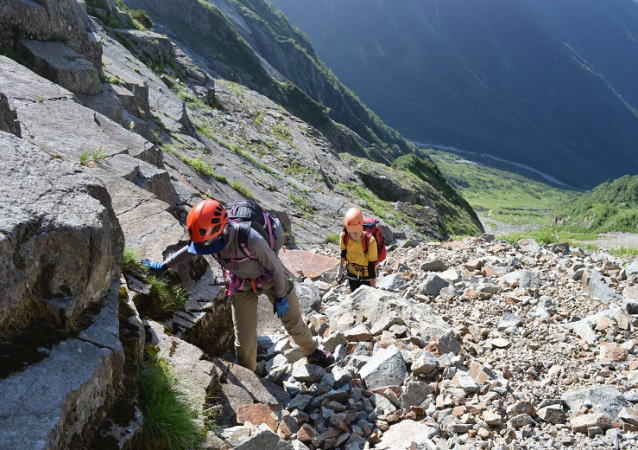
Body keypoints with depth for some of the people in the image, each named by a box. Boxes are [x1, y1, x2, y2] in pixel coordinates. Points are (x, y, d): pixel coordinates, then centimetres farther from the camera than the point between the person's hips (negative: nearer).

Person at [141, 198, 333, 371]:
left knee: (294, 323, 13)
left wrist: (280, 297, -13)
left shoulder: (249, 239, -40)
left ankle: (312, 353, 43)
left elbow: (275, 267, -24)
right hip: (241, 285, 3)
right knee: (244, 341, 2)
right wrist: (163, 266, 9)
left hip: (270, 279, -3)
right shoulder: (207, 236, -24)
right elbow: (188, 250, 2)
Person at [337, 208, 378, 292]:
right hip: (352, 273, 4)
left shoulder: (370, 241, -32)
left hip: (367, 276, -4)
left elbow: (372, 265, -24)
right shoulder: (344, 237, -21)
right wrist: (341, 269, 12)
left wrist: (372, 286, -19)